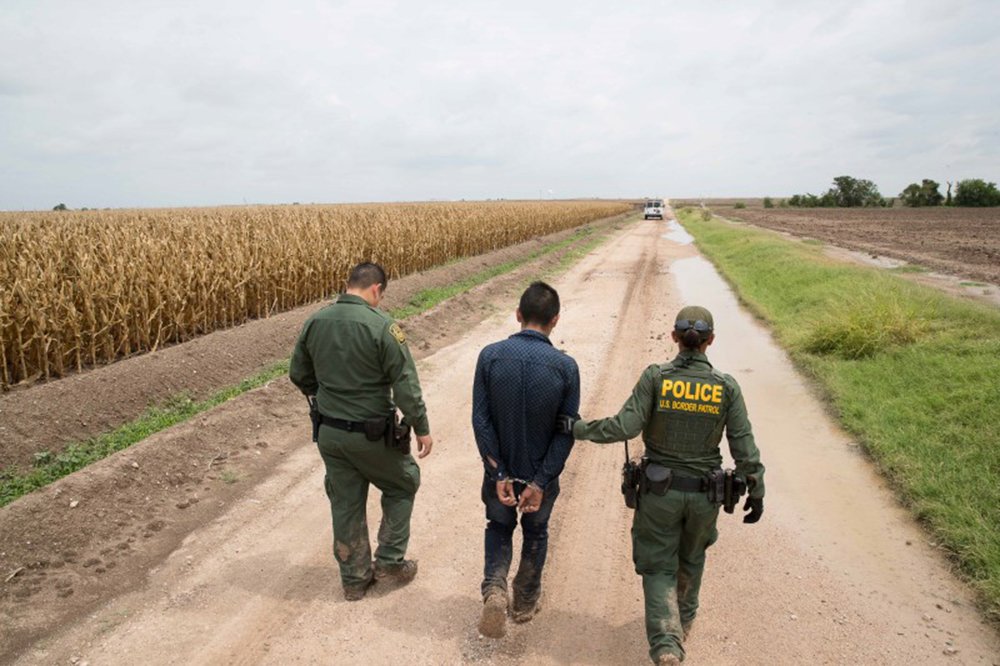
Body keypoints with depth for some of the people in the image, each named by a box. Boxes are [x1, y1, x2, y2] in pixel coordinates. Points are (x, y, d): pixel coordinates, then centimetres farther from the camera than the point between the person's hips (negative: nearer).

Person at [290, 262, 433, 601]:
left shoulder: (315, 322, -1)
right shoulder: (382, 326, -19)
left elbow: (299, 375, 11)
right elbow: (405, 385, -18)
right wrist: (422, 428, -6)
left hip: (328, 432, 5)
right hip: (371, 433, -5)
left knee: (345, 504, 18)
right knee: (402, 484, 21)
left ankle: (354, 579, 31)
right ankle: (389, 560, 24)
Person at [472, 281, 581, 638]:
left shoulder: (490, 356, -15)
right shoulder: (565, 367, -16)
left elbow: (480, 420, -15)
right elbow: (567, 432, -16)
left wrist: (498, 474, -11)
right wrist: (540, 482, -12)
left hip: (501, 471, 0)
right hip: (542, 474, 0)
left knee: (499, 529, 24)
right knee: (535, 533, 25)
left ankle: (494, 589, 2)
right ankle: (525, 601, 40)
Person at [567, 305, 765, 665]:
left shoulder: (655, 377, -14)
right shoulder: (726, 387, -9)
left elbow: (624, 427, -17)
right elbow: (744, 447, -7)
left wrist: (577, 427, -5)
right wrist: (756, 491, 5)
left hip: (659, 490, -2)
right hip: (704, 494, 2)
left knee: (658, 566, 13)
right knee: (691, 556, 29)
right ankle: (683, 621, 49)